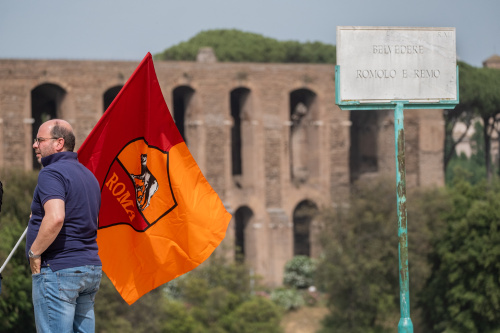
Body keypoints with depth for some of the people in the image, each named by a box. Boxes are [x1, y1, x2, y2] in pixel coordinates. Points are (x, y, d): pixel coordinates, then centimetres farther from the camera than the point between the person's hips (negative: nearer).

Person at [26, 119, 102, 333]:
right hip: (91, 268, 9)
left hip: (58, 269, -9)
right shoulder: (87, 175, 18)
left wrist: (34, 253, -17)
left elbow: (55, 218, -28)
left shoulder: (52, 173, -12)